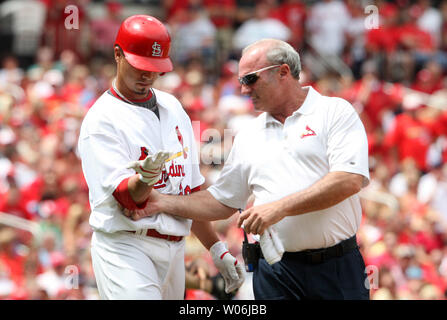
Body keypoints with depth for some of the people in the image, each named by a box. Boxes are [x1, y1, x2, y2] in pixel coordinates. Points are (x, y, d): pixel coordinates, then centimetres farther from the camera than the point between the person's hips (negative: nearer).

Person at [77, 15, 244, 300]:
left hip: (174, 249, 7)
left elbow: (191, 187, 21)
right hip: (125, 247, -7)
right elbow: (126, 196, -16)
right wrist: (145, 178, -37)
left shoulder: (172, 107, 16)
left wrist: (217, 249, 19)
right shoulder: (101, 119, -6)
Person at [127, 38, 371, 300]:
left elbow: (350, 180, -15)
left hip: (338, 268, -4)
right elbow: (222, 202, 21)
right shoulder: (248, 137, 16)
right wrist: (162, 203, 10)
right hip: (276, 272, 4)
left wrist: (280, 207, -19)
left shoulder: (335, 112, -1)